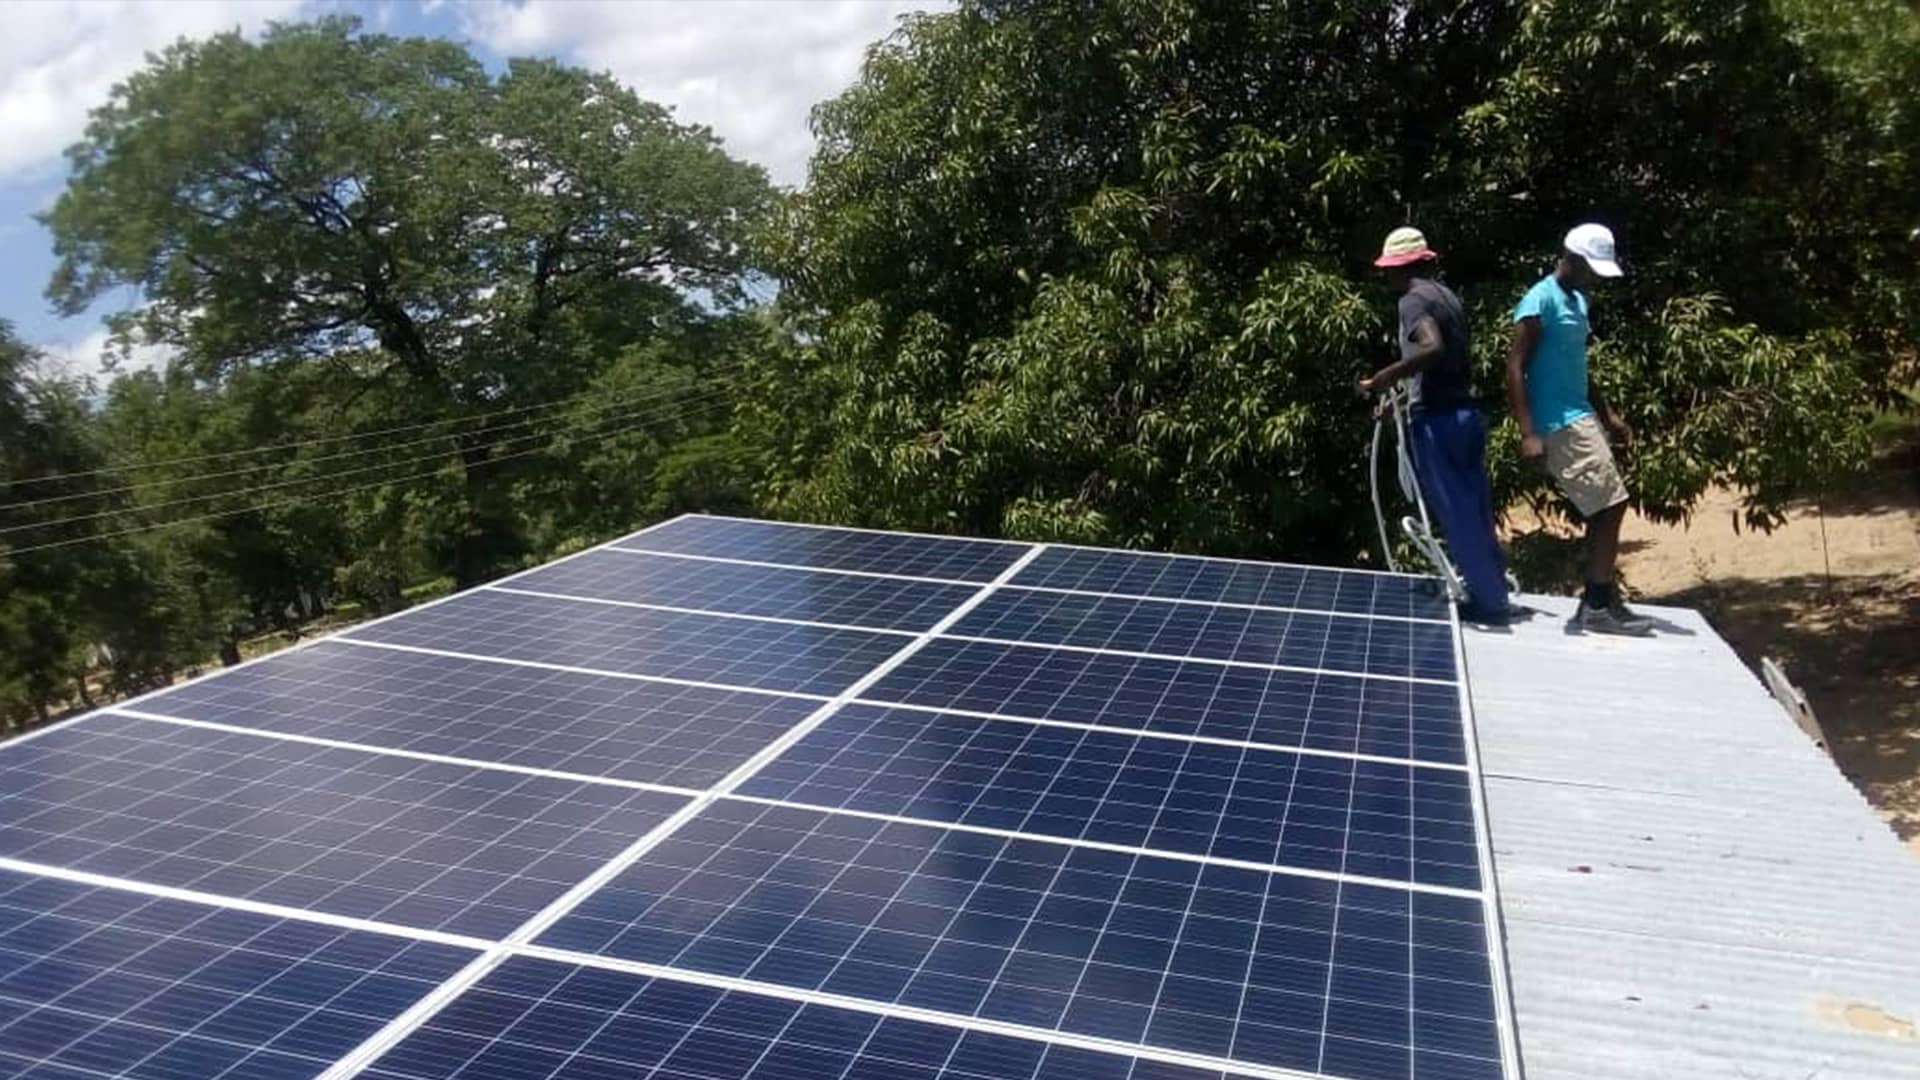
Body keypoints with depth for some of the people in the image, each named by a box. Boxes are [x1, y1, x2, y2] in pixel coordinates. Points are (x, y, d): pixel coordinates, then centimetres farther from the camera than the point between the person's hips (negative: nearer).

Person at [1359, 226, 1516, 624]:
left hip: (1437, 419, -9)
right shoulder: (1446, 296, 17)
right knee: (1474, 511, 15)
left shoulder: (1414, 299, -10)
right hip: (1466, 412, 9)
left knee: (1456, 516, -2)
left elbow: (1432, 348, -29)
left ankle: (1489, 601, 2)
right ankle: (1494, 589, 23)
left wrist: (1386, 378, -24)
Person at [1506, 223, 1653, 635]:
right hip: (1561, 424, -10)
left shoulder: (1577, 301, 17)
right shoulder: (1541, 300, -12)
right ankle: (1600, 605, -3)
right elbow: (1515, 368, -17)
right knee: (1610, 507, -10)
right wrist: (1528, 433, -23)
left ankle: (1597, 601, 17)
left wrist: (1607, 415, 22)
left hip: (1580, 417, 10)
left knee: (1606, 510, 10)